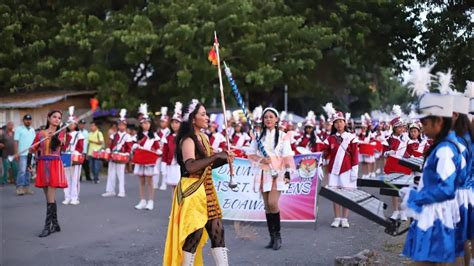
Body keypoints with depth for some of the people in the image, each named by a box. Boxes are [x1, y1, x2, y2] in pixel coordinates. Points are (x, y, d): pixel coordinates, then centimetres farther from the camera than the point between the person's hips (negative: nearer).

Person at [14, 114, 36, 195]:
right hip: (22, 154, -5)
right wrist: (16, 153, -12)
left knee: (28, 171, 8)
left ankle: (26, 187, 13)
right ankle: (19, 188, -8)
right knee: (22, 171, -11)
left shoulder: (32, 130, 16)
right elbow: (16, 142, -4)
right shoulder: (19, 129, 0)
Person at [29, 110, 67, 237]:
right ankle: (55, 224, 18)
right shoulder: (40, 133, 8)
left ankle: (47, 226, -8)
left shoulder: (60, 133, 3)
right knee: (49, 198, 9)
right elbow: (32, 149, 10)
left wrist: (54, 137, -33)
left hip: (54, 166, -3)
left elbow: (57, 144, -15)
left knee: (50, 198, -9)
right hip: (42, 165, 3)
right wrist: (28, 163, 1)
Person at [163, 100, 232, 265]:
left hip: (206, 190, 9)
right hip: (192, 192, -9)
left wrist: (223, 160, 3)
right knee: (194, 234, -3)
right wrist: (216, 156, -27)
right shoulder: (187, 140, -15)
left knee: (217, 230, 7)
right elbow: (190, 166, -31)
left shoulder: (204, 138, 11)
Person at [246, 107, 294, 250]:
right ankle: (272, 237, 12)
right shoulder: (259, 136, 8)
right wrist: (261, 159, -10)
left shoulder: (282, 136, 0)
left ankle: (278, 235, -1)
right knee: (267, 205, 4)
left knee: (272, 203, -16)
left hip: (277, 173, -3)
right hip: (264, 173, 4)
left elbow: (287, 156, -3)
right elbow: (250, 153, 8)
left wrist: (288, 173, -9)